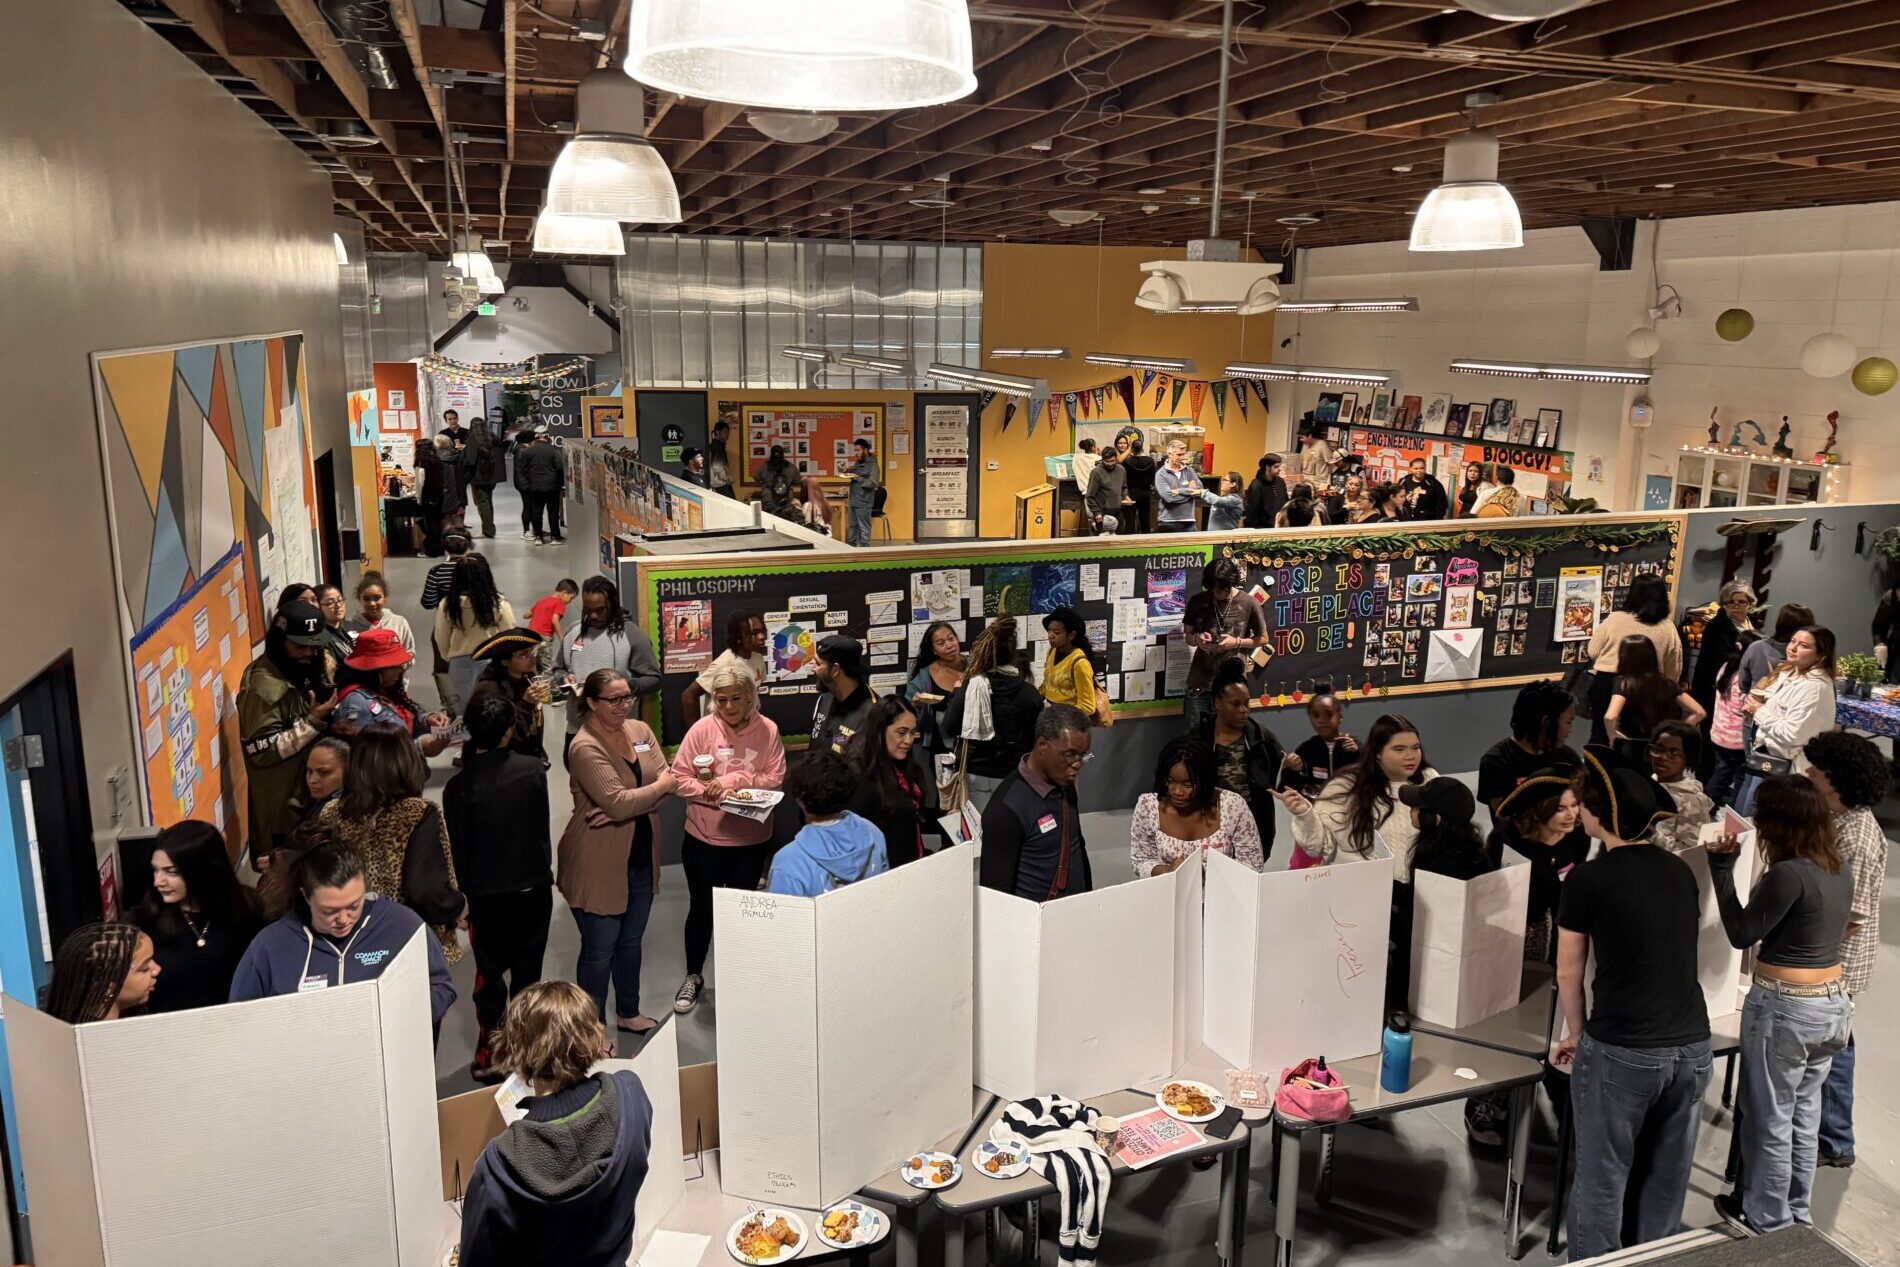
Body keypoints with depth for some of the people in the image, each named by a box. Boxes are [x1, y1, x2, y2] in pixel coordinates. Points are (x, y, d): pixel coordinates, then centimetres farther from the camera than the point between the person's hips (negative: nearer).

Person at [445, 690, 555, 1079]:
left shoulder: (459, 786, -18)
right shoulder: (534, 769, -11)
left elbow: (458, 850, -11)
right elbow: (542, 827, 2)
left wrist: (461, 893, 3)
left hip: (487, 894, -2)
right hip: (534, 886, 2)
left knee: (490, 972, 12)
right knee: (528, 970, 15)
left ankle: (489, 1053, 15)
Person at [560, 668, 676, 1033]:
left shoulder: (640, 730, 3)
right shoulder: (585, 747, -19)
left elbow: (667, 782, -5)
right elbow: (617, 801, -27)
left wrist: (621, 809, -19)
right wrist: (659, 787, -11)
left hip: (641, 856, 7)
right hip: (599, 863, -7)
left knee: (631, 941, 22)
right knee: (599, 951, 6)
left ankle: (628, 1013, 40)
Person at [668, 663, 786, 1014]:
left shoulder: (768, 730, -8)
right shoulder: (702, 729, -10)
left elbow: (775, 779, -11)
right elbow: (679, 778, -10)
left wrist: (733, 780, -20)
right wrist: (714, 793, -22)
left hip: (751, 840, 1)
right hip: (703, 839, -1)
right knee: (701, 907, 13)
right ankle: (693, 975, 33)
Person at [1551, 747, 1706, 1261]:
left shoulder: (1588, 879, -9)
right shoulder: (1681, 871, 7)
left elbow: (1568, 974, -2)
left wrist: (1575, 1033, 14)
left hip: (1621, 1051, -5)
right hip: (1692, 1048, 5)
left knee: (1603, 1181, 9)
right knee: (1665, 1183, 17)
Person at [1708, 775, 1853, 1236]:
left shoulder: (1788, 874, -23)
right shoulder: (1840, 872, 2)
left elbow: (1741, 934, -14)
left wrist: (1722, 867, -11)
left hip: (1785, 1008, -8)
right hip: (1833, 1002, 8)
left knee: (1769, 1119, 8)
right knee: (1804, 1112, 20)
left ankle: (1766, 1220, 21)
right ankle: (1796, 1212, 33)